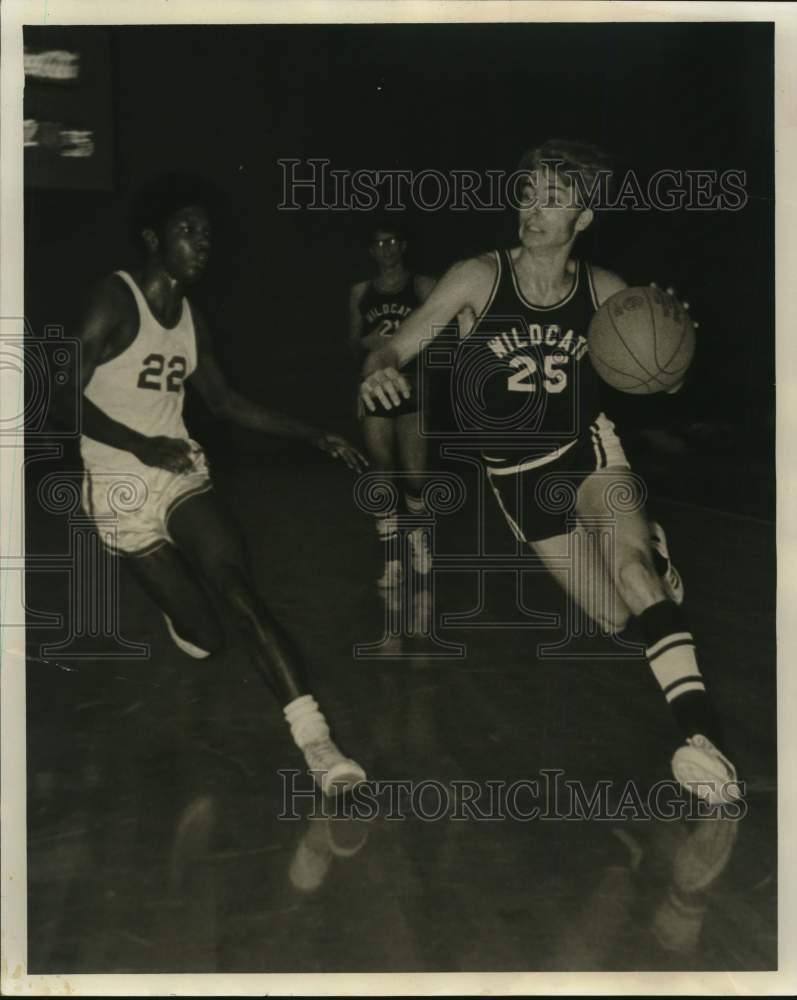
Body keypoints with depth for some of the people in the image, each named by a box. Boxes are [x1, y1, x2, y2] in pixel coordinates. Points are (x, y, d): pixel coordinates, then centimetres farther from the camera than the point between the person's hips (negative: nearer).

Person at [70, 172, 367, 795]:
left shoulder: (192, 318, 10)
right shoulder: (116, 300, -12)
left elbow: (226, 402, 18)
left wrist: (316, 438, 13)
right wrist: (142, 446, -25)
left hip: (184, 477, 5)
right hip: (124, 493, -5)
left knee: (240, 594, -18)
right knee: (203, 640, -2)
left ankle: (315, 740, -23)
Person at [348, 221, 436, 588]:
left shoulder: (423, 286, 2)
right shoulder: (360, 292, 11)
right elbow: (353, 344, 16)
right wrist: (368, 341, -5)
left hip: (413, 389, -2)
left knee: (415, 475, -7)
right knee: (381, 477, 1)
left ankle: (418, 533, 24)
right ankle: (391, 560, 7)